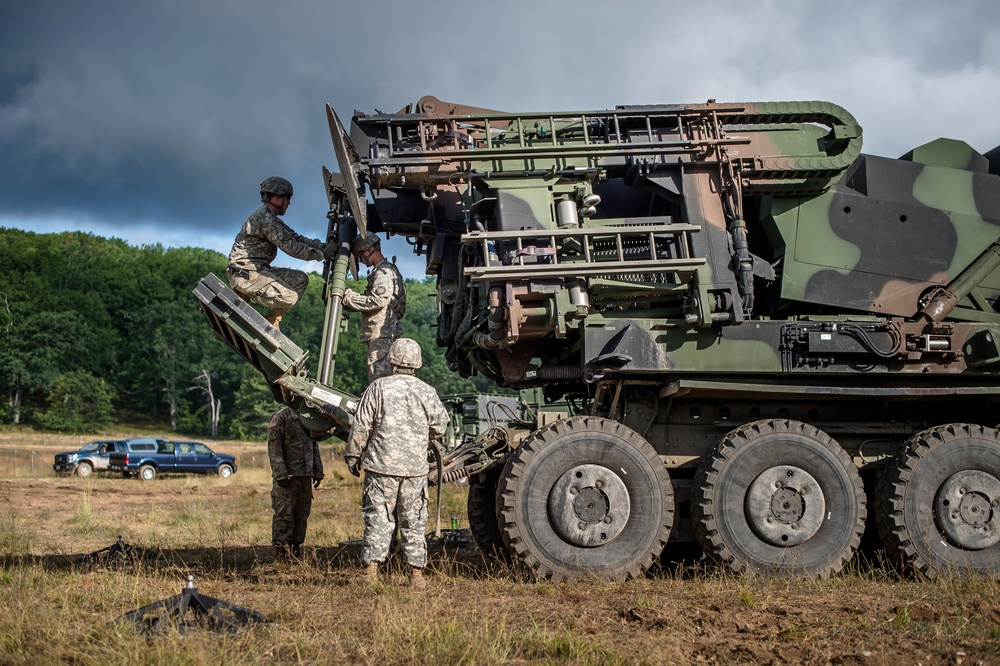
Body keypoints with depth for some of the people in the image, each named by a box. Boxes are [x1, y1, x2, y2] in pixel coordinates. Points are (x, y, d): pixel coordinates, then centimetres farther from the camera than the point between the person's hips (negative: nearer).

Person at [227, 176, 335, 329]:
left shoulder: (271, 218, 19)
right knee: (289, 297, -23)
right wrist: (322, 254, -14)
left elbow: (296, 239, 15)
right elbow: (290, 247, -19)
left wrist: (323, 246, 2)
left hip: (258, 269, 11)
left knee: (300, 279, 7)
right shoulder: (264, 217, -15)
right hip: (245, 273, -11)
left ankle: (270, 322, 2)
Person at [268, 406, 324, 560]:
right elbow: (274, 448, -11)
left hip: (306, 476, 7)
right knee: (284, 515, -5)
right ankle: (280, 553, -2)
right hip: (287, 477, -7)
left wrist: (317, 472, 15)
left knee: (302, 515, 10)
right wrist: (280, 475, -18)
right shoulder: (280, 417, -6)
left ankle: (295, 550, 17)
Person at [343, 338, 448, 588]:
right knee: (413, 521, 8)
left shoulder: (379, 387, -3)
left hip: (382, 465, -2)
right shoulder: (427, 392, 4)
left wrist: (353, 456, 8)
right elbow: (439, 426, 7)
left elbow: (361, 425, -3)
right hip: (415, 467, 2)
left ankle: (370, 570, -2)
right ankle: (416, 573, 10)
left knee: (378, 519, 2)